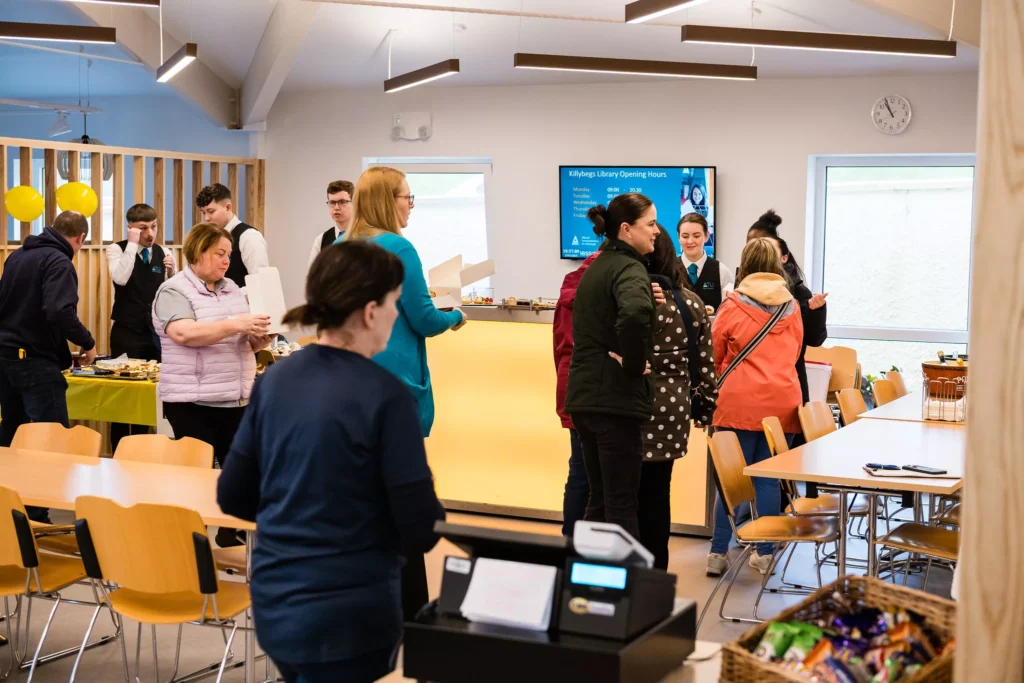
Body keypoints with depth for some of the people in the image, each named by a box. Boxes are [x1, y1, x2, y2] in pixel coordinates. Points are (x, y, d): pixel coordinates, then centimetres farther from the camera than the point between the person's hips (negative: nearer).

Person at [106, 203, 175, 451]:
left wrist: (171, 272, -10)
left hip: (155, 332, 4)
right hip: (126, 333, -4)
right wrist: (133, 244, -21)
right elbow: (121, 278, -25)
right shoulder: (117, 249, -5)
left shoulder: (162, 252, 6)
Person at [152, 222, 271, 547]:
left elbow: (249, 343, 17)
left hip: (236, 400, 6)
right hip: (193, 402, -6)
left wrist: (261, 337, -7)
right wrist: (235, 325, -28)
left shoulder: (233, 290, 14)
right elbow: (183, 333, -24)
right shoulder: (174, 291, -6)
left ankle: (231, 540, 17)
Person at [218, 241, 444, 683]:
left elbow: (233, 497, 9)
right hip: (347, 614, -6)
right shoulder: (385, 394, -17)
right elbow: (421, 531, -15)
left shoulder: (275, 379, 2)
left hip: (273, 605, 7)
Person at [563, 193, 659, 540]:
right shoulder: (630, 269, -12)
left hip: (584, 395, 9)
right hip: (616, 398, -9)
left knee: (599, 501, 16)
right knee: (622, 505, -4)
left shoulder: (596, 267, 17)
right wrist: (633, 365, -20)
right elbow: (634, 314, -34)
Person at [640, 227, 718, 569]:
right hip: (672, 412, 4)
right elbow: (705, 363, 7)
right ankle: (656, 569, 19)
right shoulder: (692, 303, 4)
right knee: (657, 492, 12)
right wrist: (706, 406, 16)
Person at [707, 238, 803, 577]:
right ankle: (764, 553, 10)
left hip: (740, 400, -2)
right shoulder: (792, 307, 8)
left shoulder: (733, 304, -3)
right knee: (768, 477, 7)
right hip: (782, 401, 2)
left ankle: (718, 553, 3)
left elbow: (716, 352, 7)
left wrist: (723, 378, 26)